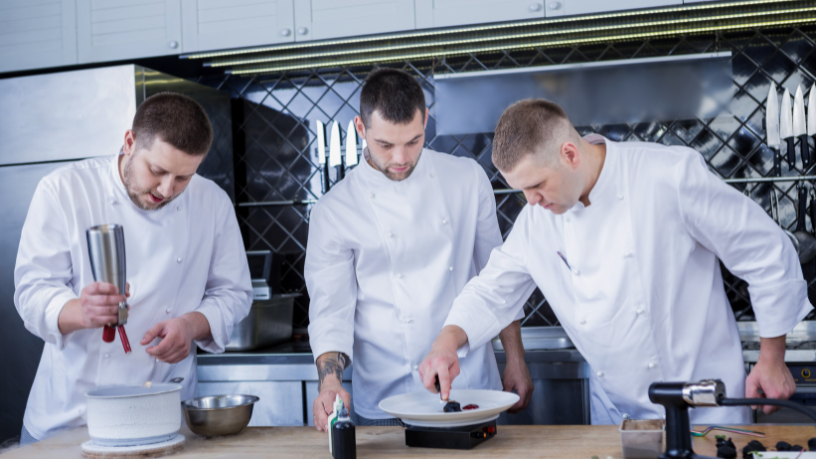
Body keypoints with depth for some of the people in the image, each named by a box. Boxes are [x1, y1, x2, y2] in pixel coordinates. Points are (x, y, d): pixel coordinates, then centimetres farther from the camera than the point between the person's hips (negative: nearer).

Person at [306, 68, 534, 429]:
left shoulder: (468, 179, 1)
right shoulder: (333, 211, -5)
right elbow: (330, 309, -7)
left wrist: (515, 359, 8)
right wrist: (329, 381, -23)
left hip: (472, 388, 2)